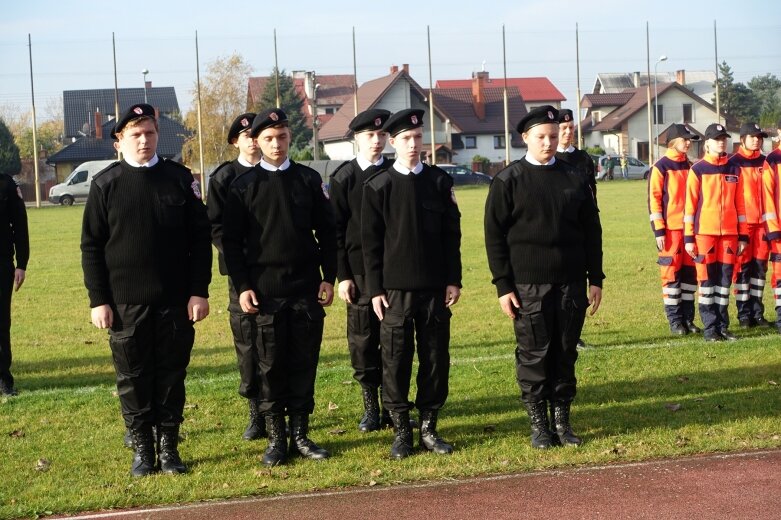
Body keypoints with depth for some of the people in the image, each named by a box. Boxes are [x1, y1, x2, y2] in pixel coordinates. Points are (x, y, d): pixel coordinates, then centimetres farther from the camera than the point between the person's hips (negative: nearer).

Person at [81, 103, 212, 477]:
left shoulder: (180, 178, 4)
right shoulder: (105, 184, 1)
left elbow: (200, 238, 4)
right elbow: (91, 246, 1)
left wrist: (199, 291, -3)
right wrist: (98, 300, -4)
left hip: (176, 301, 1)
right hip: (125, 304, -1)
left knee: (171, 376, 7)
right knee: (133, 379, 6)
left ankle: (170, 448, 18)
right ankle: (142, 451, 17)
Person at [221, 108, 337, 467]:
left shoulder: (309, 179, 8)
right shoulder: (243, 185, 3)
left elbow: (326, 231, 10)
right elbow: (231, 240, 1)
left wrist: (329, 277, 3)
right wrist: (242, 286, -6)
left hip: (307, 289, 2)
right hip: (264, 291, -2)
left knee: (304, 364, 4)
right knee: (270, 367, 2)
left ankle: (301, 434, 14)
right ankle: (276, 438, 11)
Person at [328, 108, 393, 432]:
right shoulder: (343, 178, 2)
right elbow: (337, 230, 0)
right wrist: (343, 276, -5)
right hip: (360, 271, -1)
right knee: (363, 339, 1)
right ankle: (371, 407, 12)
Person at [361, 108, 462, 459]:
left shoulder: (439, 181, 6)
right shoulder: (378, 186, 1)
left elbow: (452, 235, 7)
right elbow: (370, 242, 1)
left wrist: (453, 280, 2)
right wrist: (375, 289, -4)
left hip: (435, 288, 2)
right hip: (395, 289, -2)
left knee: (436, 359, 5)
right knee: (396, 361, 2)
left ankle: (428, 427, 17)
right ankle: (401, 431, 13)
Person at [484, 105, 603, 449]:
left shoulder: (574, 179, 9)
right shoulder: (508, 181, -1)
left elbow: (591, 231, 11)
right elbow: (495, 236, -2)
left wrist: (595, 279, 6)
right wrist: (503, 285, -7)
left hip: (571, 283, 3)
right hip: (528, 286, -3)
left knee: (565, 354, 7)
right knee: (533, 355, 1)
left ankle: (562, 420, 17)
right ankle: (538, 424, 11)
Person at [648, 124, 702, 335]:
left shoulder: (690, 167, 13)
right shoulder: (660, 167, -5)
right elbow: (654, 200, -8)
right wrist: (659, 231, -12)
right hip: (671, 229, -6)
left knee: (690, 272, 8)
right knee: (672, 273, -1)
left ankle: (688, 318, 15)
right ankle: (675, 320, 5)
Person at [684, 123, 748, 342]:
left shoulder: (734, 170, 11)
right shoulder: (697, 170, 0)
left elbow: (740, 204, 12)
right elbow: (690, 204, -2)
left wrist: (743, 236, 8)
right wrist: (689, 237, -7)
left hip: (729, 233, 4)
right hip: (705, 233, -3)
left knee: (725, 280, 7)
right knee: (707, 281, -1)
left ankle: (723, 327, 14)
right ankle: (710, 329, 3)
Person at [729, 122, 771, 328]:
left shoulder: (765, 162, 11)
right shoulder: (734, 163, -2)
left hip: (762, 222, 4)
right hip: (742, 223, -4)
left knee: (760, 266, 7)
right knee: (743, 267, -1)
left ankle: (757, 312, 14)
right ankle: (744, 315, 4)